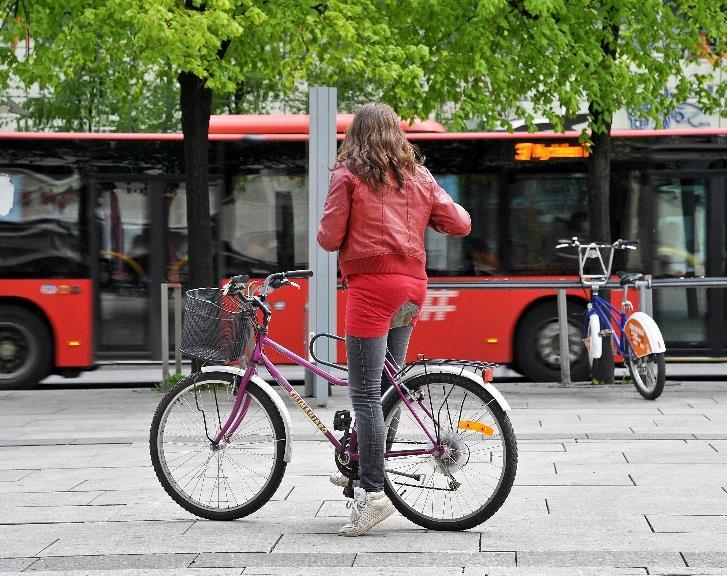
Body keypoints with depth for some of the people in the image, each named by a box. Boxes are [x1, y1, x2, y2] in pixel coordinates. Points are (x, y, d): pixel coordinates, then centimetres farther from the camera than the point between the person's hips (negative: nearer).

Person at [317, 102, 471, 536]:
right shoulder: (419, 176, 13)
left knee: (366, 393, -8)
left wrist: (325, 234, 19)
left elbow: (330, 238, -4)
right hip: (413, 287, 6)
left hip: (372, 284, -6)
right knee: (388, 384, 17)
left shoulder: (348, 175, -2)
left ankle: (374, 492, -13)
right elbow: (461, 224, 13)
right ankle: (363, 469, 28)